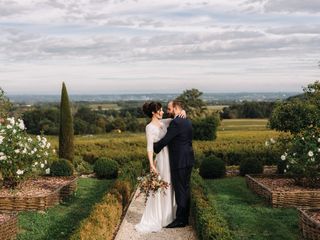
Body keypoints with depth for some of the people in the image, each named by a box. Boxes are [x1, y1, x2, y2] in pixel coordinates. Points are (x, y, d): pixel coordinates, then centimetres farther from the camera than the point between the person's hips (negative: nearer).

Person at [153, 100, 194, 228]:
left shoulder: (176, 122, -17)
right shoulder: (187, 121, 13)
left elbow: (165, 140, -17)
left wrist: (154, 147, 1)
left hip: (179, 161, -10)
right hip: (188, 160, 10)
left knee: (180, 190, -3)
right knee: (185, 189, 14)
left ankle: (180, 220, 3)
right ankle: (185, 218, 22)